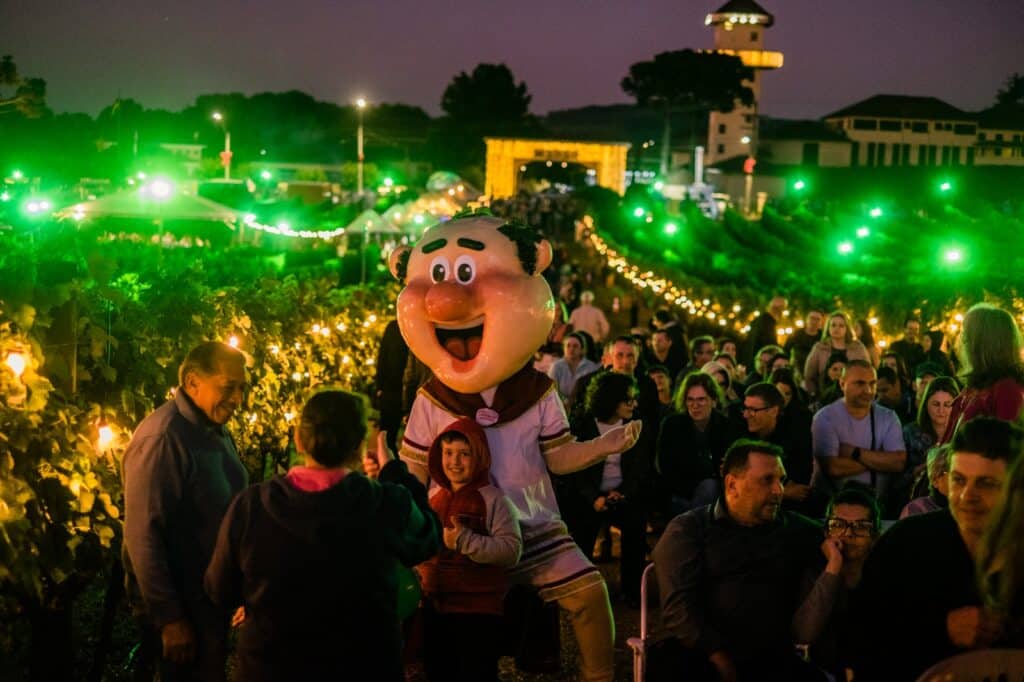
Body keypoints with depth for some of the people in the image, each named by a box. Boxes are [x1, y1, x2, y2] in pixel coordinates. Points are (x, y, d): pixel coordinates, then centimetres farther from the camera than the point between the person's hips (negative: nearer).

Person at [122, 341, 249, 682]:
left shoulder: (216, 429, 6)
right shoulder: (162, 438, -24)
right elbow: (143, 535, -25)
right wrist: (169, 619, -22)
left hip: (213, 599, 9)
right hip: (181, 606, -9)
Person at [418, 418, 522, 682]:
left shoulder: (493, 499, -9)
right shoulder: (433, 498, 10)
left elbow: (512, 550, -20)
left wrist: (466, 541, -26)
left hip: (479, 610, -6)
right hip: (434, 608, 6)